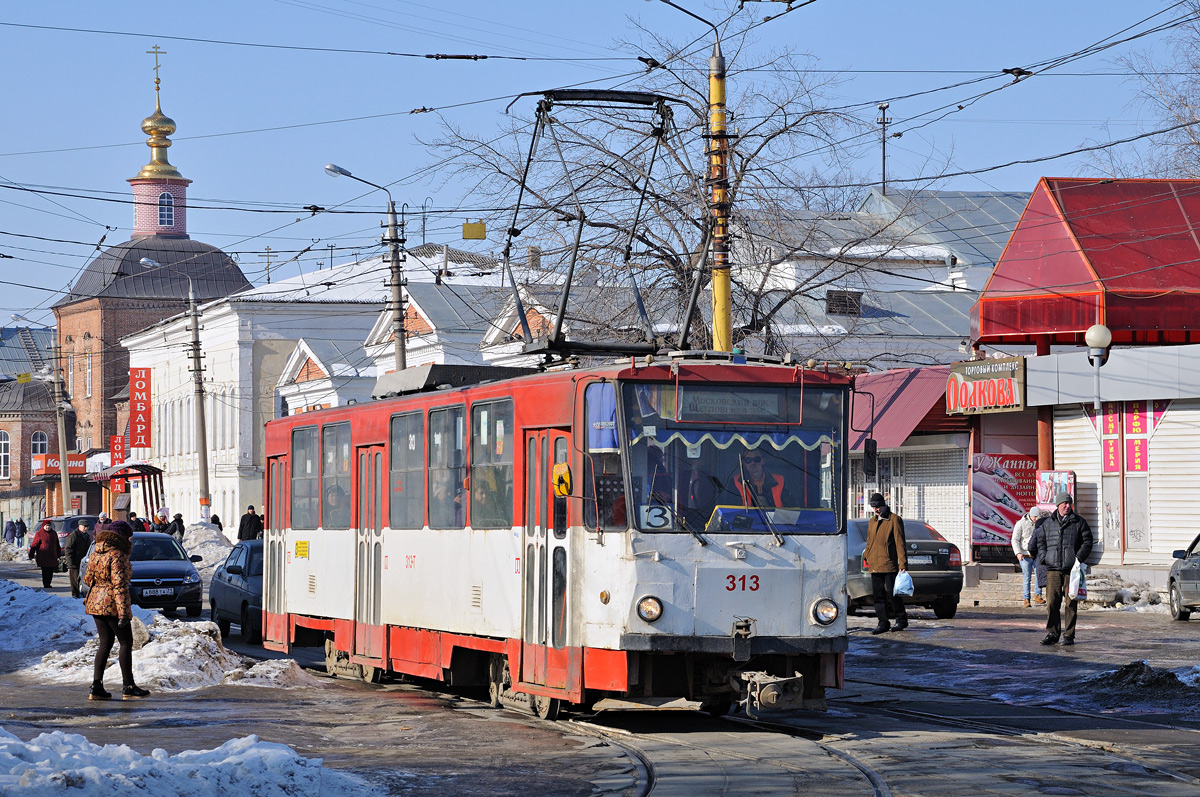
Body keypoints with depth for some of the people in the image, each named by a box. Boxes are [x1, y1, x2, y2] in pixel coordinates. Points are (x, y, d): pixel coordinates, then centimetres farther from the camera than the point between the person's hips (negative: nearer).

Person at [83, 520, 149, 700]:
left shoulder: (96, 555, 10)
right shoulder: (117, 556, -15)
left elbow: (87, 579, 19)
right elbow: (119, 584, -21)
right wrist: (123, 612, -22)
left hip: (95, 603, 8)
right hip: (112, 605, -8)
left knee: (105, 644, 12)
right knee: (126, 643, 2)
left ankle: (96, 686, 5)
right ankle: (128, 687, 3)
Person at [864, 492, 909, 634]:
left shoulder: (894, 520, -5)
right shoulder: (872, 521, 16)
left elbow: (900, 543, -9)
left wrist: (902, 564, -13)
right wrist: (866, 556, 14)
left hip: (889, 564, -7)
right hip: (875, 564, 7)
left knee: (892, 593, -6)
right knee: (878, 595, 5)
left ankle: (901, 620, 8)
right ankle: (883, 623, 10)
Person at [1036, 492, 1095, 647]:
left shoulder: (1079, 522, 7)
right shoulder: (1047, 523, 13)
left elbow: (1087, 541, 6)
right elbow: (1041, 542, 19)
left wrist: (1079, 558, -7)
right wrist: (1043, 558, 3)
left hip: (1072, 569, -1)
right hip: (1053, 569, 2)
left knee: (1071, 603, 0)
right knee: (1052, 602, -3)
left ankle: (1069, 635, 6)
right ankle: (1052, 634, 5)